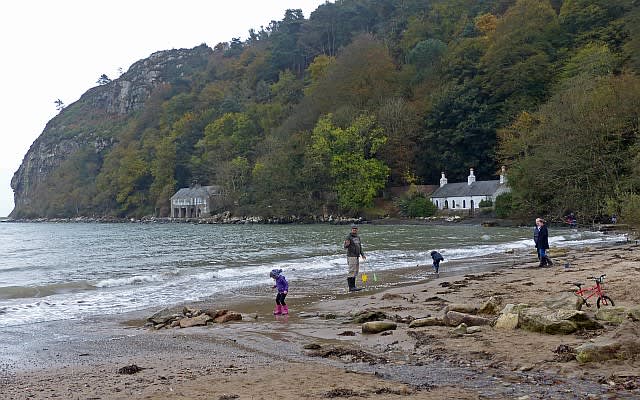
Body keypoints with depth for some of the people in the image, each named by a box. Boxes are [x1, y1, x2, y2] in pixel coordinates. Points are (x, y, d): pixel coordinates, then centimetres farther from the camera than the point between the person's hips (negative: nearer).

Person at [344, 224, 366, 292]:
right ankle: (351, 287, -9)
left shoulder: (358, 237, 15)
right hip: (351, 256, -8)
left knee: (355, 272, 10)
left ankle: (353, 286, 15)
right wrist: (347, 244, -32)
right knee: (352, 272, -10)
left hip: (357, 256, 8)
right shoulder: (348, 237, -8)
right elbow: (345, 246, -10)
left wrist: (362, 254, 17)